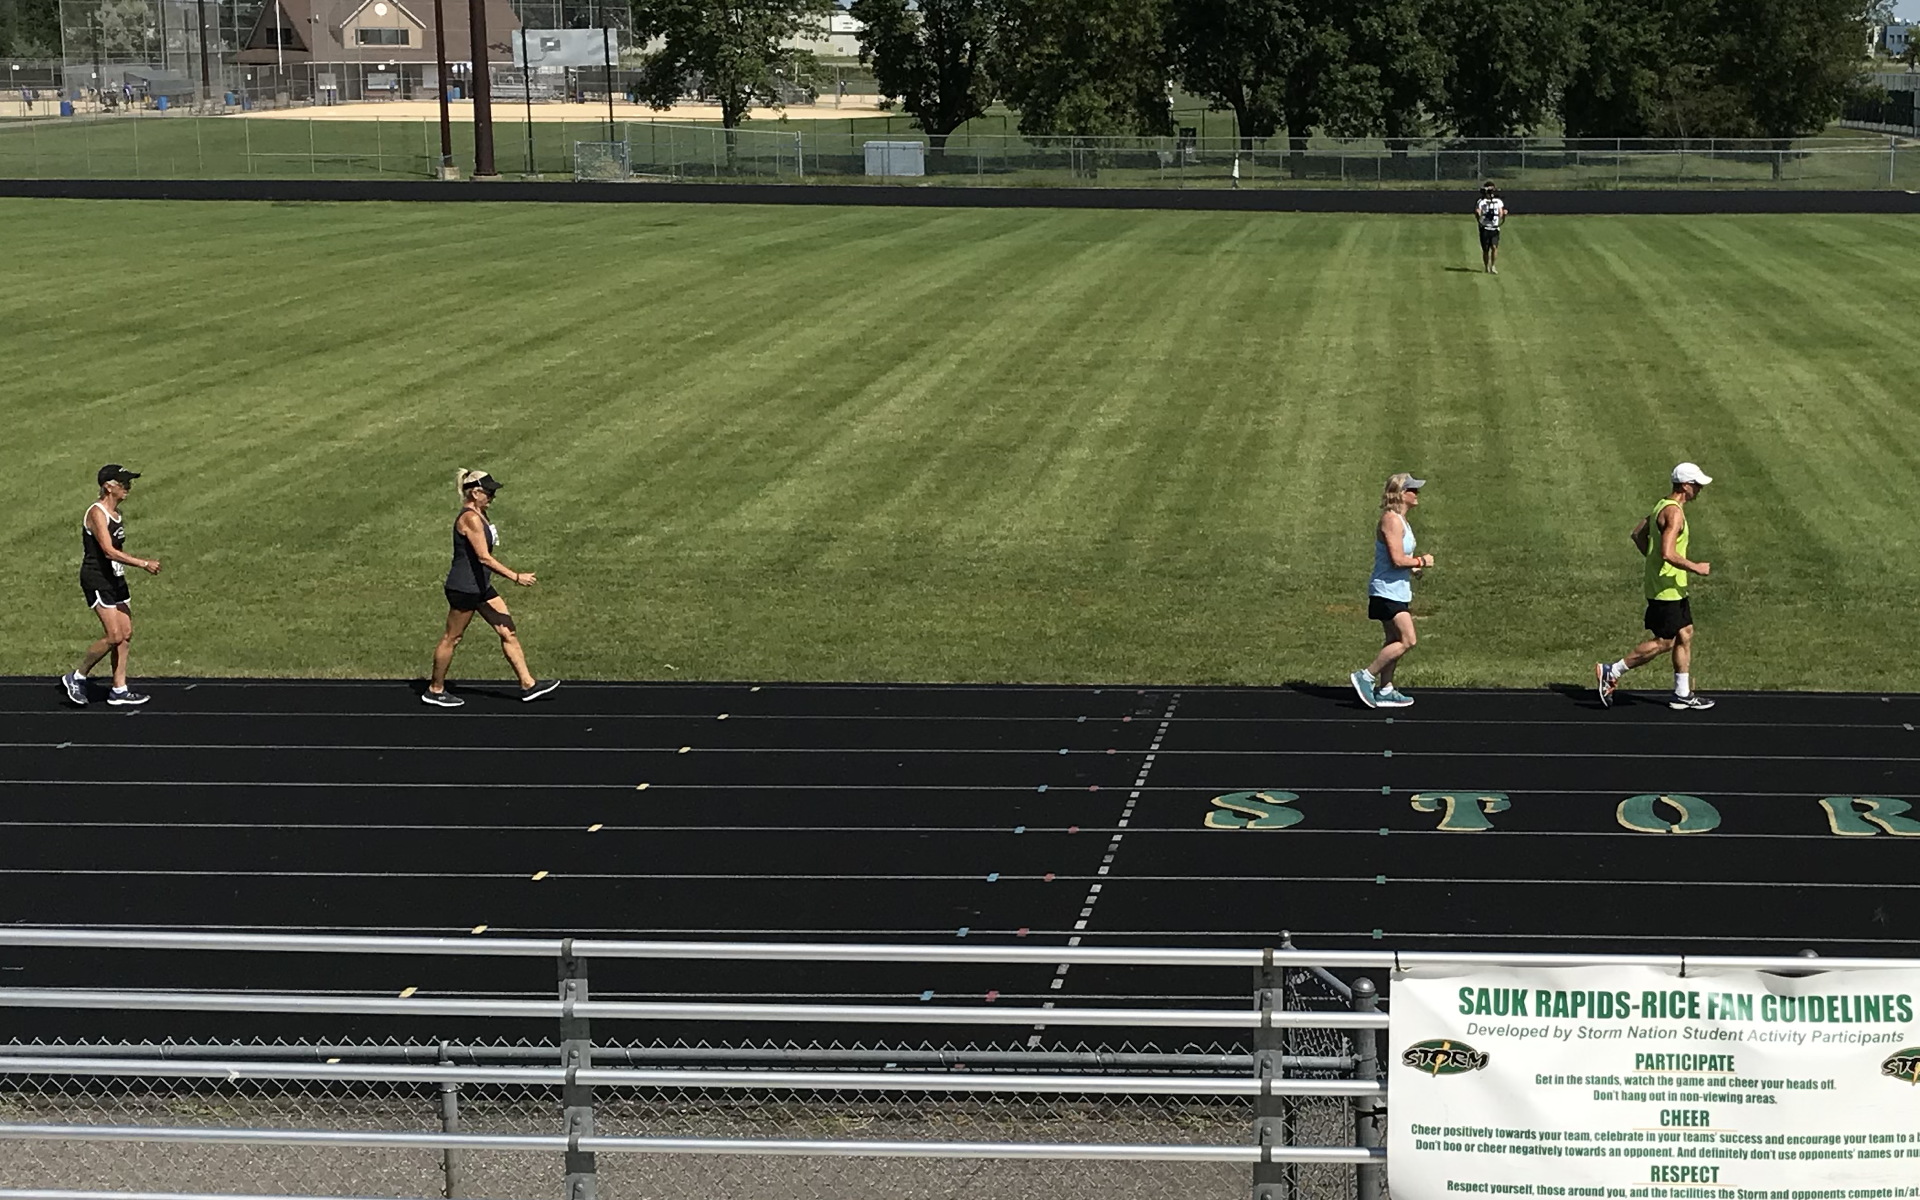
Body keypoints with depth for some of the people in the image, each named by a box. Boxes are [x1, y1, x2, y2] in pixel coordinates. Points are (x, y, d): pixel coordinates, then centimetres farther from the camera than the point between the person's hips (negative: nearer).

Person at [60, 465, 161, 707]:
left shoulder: (117, 513, 12)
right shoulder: (97, 513, -17)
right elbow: (109, 551, -25)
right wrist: (143, 564, -25)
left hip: (115, 579, 9)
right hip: (97, 580, -9)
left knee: (126, 633, 5)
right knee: (113, 636, -13)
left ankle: (119, 690, 12)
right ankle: (76, 677, 3)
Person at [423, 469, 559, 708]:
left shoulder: (479, 514, 10)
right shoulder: (470, 518, -21)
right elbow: (483, 557, -26)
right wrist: (515, 577, -27)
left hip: (481, 587, 10)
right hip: (463, 588, -10)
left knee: (508, 632, 6)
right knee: (451, 638, 4)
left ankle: (527, 684, 8)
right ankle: (435, 690, 17)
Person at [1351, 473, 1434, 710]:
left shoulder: (1400, 520, 14)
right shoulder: (1391, 520, -18)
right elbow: (1397, 559, -24)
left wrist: (1413, 566, 9)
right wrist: (1421, 561, -10)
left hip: (1397, 591, 10)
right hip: (1387, 591, -10)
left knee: (1396, 641, 13)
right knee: (1407, 640, -12)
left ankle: (1384, 690, 18)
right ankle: (1365, 677, -7)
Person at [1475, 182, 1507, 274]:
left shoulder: (1498, 201, 7)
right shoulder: (1481, 202, -1)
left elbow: (1501, 216, 9)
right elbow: (1477, 217, -6)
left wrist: (1504, 214, -13)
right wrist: (1477, 214, -28)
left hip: (1495, 228, 1)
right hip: (1485, 229, -1)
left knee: (1494, 247, -14)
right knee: (1485, 250, 3)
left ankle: (1493, 267, -4)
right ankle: (1486, 267, 18)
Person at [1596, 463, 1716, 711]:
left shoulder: (1664, 506, 10)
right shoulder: (1674, 513, -22)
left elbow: (1637, 534, 19)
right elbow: (1668, 553, -30)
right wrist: (1695, 568, -19)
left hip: (1675, 588, 10)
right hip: (1666, 590, -10)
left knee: (1685, 635, 13)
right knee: (1664, 642, -3)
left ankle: (1683, 694, 18)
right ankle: (1611, 672, 4)